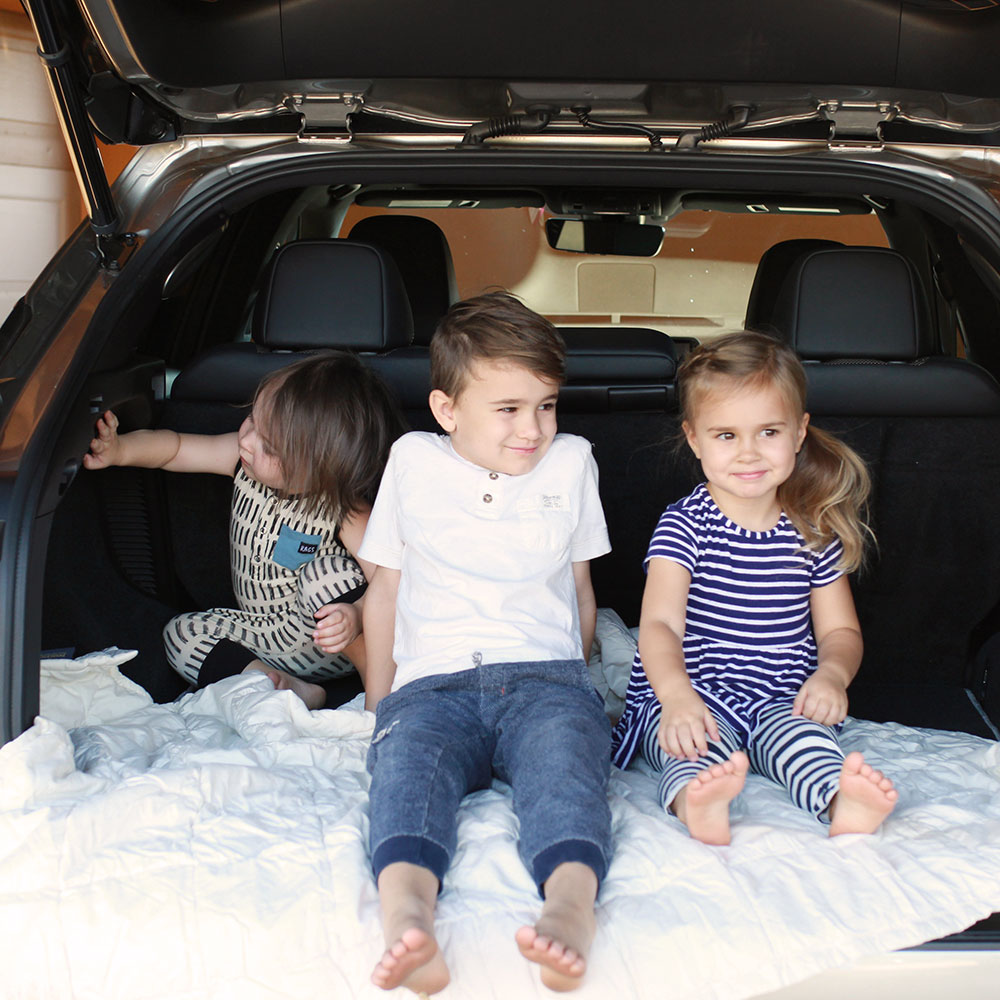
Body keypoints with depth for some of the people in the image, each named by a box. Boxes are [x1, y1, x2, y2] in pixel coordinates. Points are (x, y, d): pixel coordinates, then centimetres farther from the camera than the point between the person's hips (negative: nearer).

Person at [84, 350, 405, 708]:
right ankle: (290, 690, -18)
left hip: (325, 641, -7)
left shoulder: (344, 511, -26)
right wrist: (119, 449, -23)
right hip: (263, 636, 7)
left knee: (328, 573, -34)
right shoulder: (246, 460, -10)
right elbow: (173, 447, -4)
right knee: (180, 633, -7)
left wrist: (356, 616, -49)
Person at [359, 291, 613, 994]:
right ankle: (407, 915, -61)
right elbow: (386, 590, 21)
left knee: (565, 755, -35)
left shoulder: (571, 462, 19)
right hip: (433, 683, 0)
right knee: (406, 760, -35)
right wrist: (379, 704, 20)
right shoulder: (413, 462, 16)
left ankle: (570, 904, -61)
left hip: (543, 677, 1)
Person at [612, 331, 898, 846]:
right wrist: (677, 696, -38)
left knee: (801, 734, -30)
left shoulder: (815, 531, 7)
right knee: (698, 743, -35)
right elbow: (660, 623, -16)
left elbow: (840, 630, 14)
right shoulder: (684, 525, -5)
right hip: (690, 695, -3)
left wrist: (832, 672, -12)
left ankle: (844, 803, -55)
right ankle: (697, 801, -63)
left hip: (780, 700, 3)